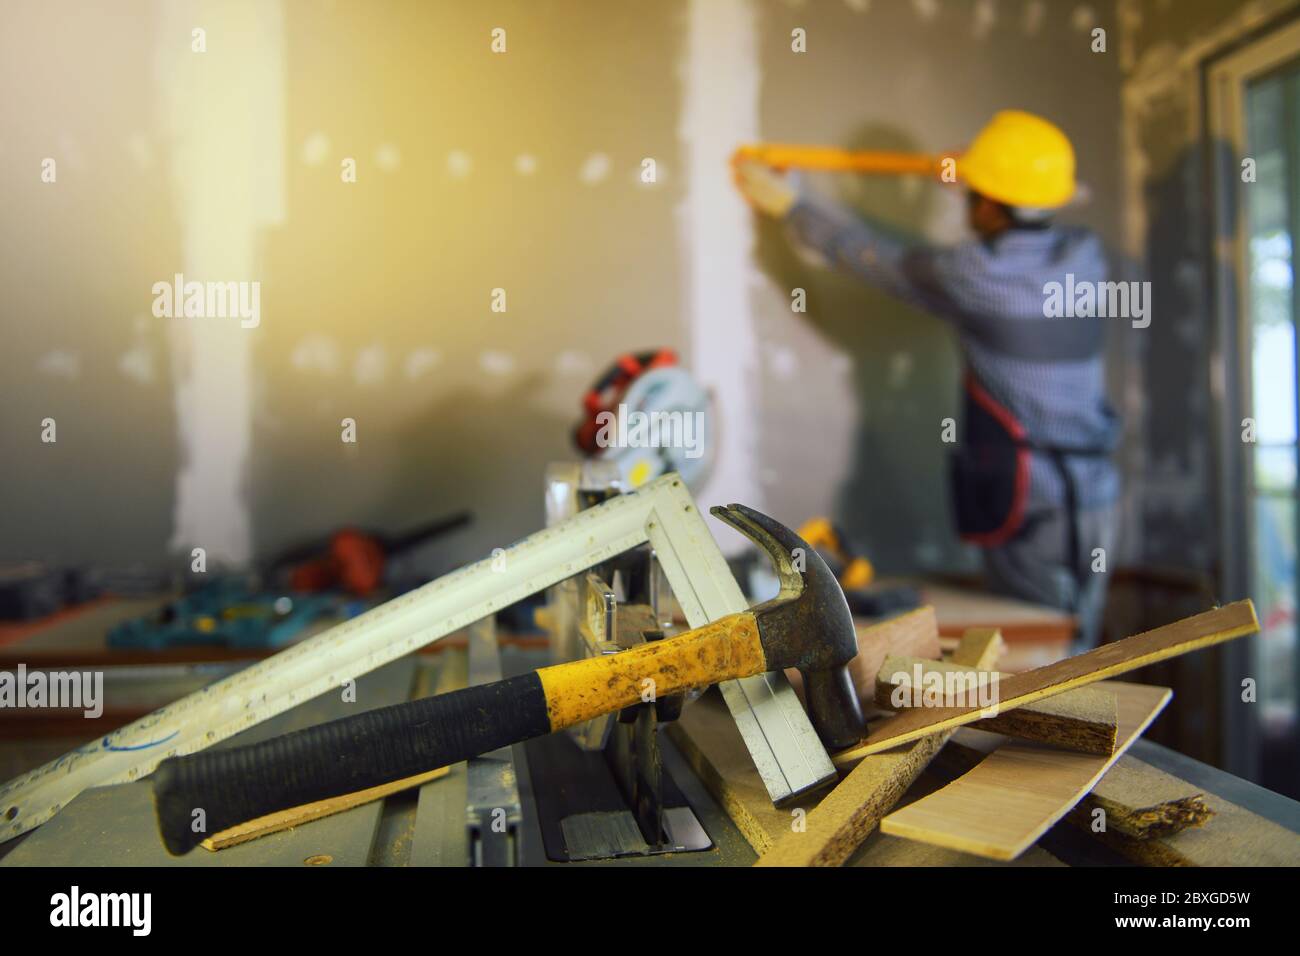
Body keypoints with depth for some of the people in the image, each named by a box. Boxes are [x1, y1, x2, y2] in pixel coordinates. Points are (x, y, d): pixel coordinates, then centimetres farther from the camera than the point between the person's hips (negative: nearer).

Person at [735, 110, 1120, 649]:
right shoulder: (1085, 256, 4)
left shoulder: (972, 275, -12)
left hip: (1031, 509, -6)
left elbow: (870, 254, 2)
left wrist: (789, 203, 16)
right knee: (1075, 659, 15)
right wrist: (982, 180, 42)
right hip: (1096, 498, 7)